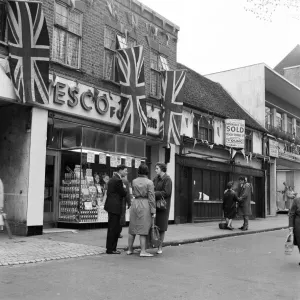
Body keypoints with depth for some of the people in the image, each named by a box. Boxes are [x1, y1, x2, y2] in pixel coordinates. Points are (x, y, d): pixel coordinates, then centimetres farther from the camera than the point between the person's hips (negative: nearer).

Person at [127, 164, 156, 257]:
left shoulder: (134, 181, 5)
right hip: (145, 206, -5)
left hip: (135, 204, 5)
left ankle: (130, 249, 20)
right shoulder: (149, 182, -8)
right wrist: (153, 211, -8)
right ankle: (143, 251, -1)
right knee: (143, 229, -2)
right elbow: (151, 197, -10)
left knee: (132, 228, 12)